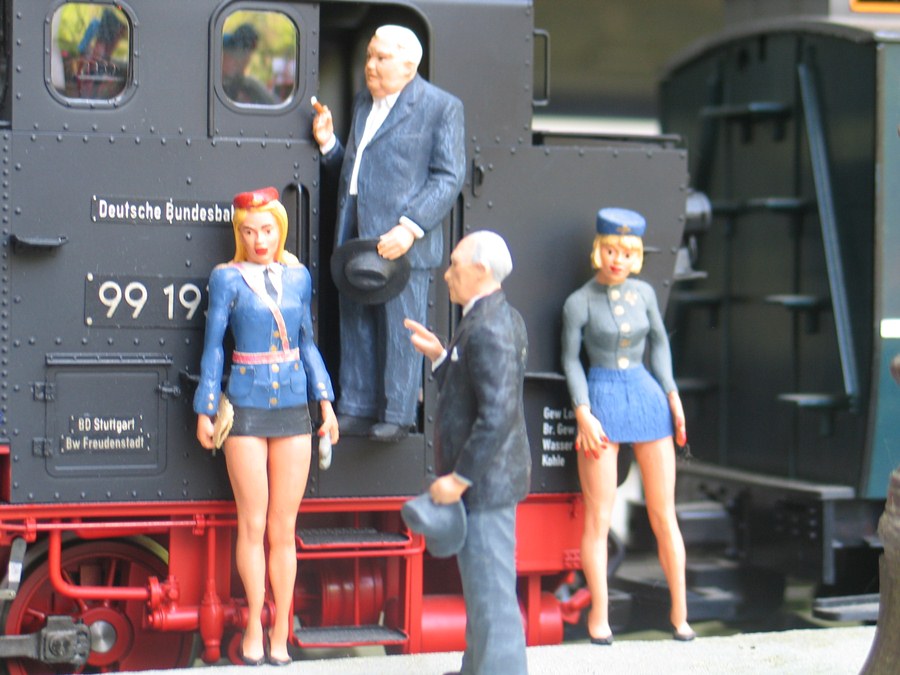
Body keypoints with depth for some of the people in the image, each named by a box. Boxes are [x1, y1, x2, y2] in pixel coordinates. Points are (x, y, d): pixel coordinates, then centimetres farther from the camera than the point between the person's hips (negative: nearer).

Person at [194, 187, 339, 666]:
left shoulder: (297, 276, 8)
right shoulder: (228, 278, -2)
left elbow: (307, 343, 13)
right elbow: (213, 347, -1)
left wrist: (325, 401, 7)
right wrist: (205, 411, -2)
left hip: (293, 411, 3)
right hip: (246, 409, -3)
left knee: (283, 529, 5)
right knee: (253, 525, -1)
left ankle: (280, 635, 10)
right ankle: (254, 629, 9)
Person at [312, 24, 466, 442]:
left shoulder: (441, 108, -2)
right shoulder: (363, 103, 19)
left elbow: (449, 177, -8)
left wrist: (411, 228, -18)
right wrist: (327, 143, 6)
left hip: (400, 239, -7)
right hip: (354, 234, 7)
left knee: (399, 330, -3)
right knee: (355, 328, 10)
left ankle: (396, 417, 5)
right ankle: (356, 411, 17)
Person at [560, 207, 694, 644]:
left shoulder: (643, 293, 5)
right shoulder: (579, 303, -4)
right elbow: (571, 360, 1)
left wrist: (673, 397, 10)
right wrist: (583, 414, -7)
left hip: (647, 397, 3)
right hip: (602, 400, -3)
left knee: (664, 514, 5)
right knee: (598, 518, -3)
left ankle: (679, 612, 13)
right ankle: (599, 615, 8)